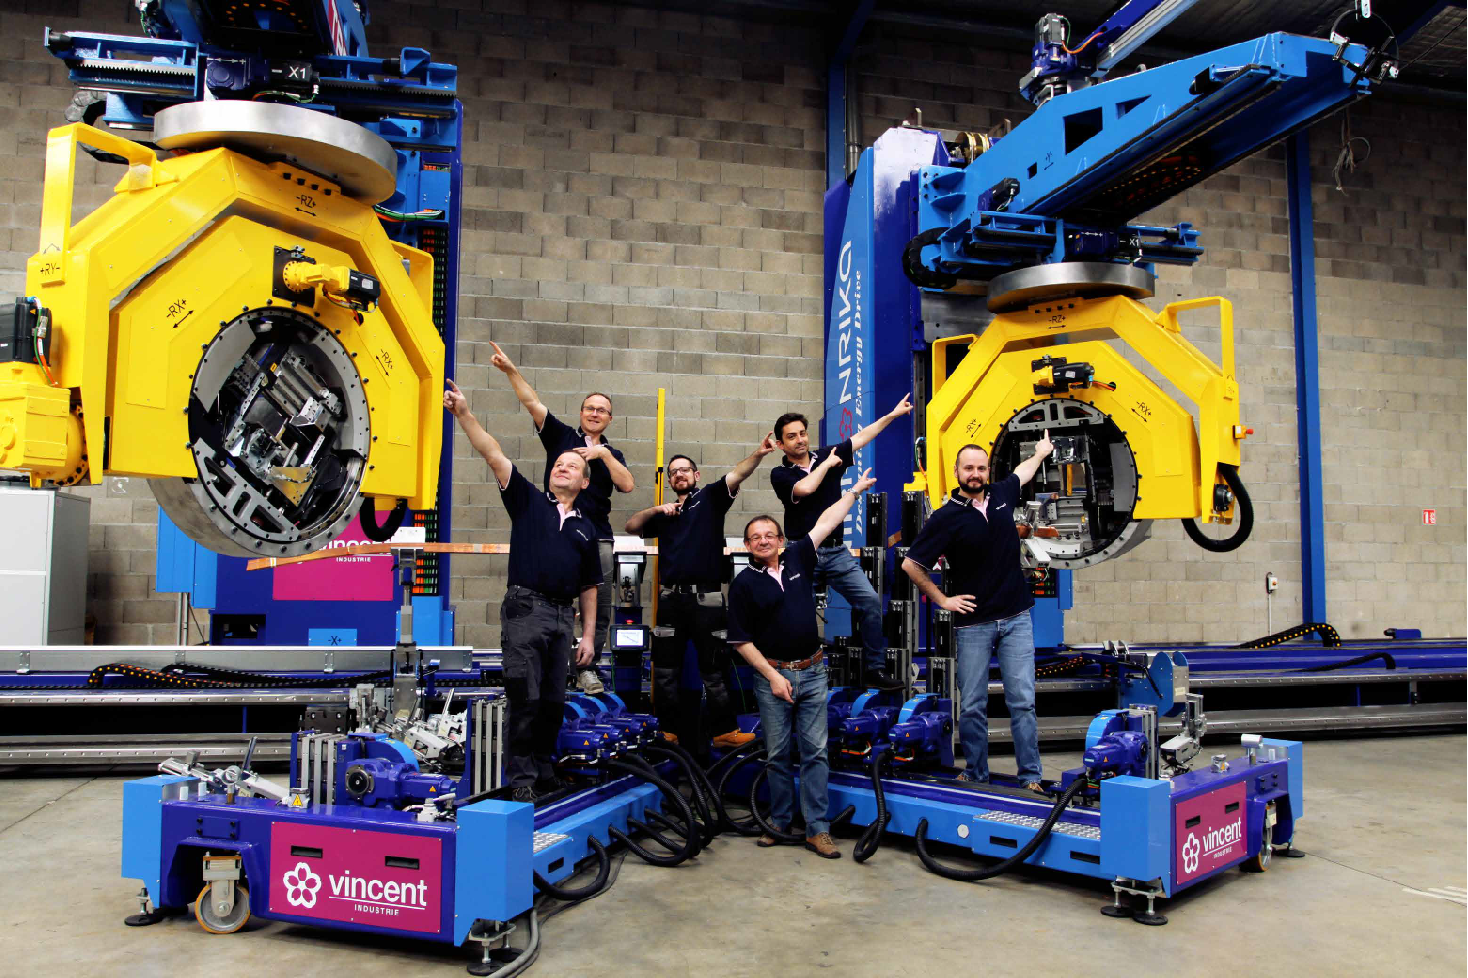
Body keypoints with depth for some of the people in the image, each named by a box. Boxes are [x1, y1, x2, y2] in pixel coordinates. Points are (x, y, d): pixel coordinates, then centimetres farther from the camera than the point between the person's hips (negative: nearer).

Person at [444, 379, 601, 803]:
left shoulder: (585, 528, 17)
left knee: (553, 700, 7)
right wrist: (464, 413, -13)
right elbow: (494, 455, -2)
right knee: (525, 697, -7)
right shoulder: (528, 501, 9)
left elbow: (589, 587, 17)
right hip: (525, 609, -4)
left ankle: (543, 770, 21)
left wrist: (588, 634, 11)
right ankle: (521, 777, 1)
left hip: (563, 617, 4)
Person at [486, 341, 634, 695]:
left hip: (598, 538, 2)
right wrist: (511, 371, -9)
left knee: (599, 608, 1)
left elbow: (628, 484, 0)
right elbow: (533, 403, 1)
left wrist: (603, 455, -5)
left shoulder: (612, 454, 17)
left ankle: (587, 668, 10)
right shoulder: (561, 436, 11)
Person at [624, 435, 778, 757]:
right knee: (665, 672, 9)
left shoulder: (709, 498, 6)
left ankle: (723, 731, 14)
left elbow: (736, 475, -10)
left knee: (714, 671, 4)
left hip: (707, 598, -4)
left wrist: (758, 455, -27)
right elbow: (631, 526, 14)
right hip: (671, 598, 4)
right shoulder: (664, 513, 19)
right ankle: (670, 730, 22)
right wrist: (657, 509, -1)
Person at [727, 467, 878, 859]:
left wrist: (855, 490, 13)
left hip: (812, 672, 2)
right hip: (772, 674, -2)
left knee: (815, 752, 1)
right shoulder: (744, 583, -3)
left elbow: (825, 522, 10)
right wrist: (772, 676, -9)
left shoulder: (797, 559, 5)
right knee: (778, 754, 6)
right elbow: (741, 640, -4)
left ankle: (817, 830, 5)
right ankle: (779, 823, 20)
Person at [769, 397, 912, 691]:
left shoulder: (826, 455, 9)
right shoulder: (780, 474, -1)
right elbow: (804, 488, -21)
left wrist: (893, 414, 13)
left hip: (837, 552, 3)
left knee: (870, 600, -9)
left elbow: (862, 437, 14)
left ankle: (875, 669, 0)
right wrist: (828, 464, -6)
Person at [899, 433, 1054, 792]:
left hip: (1016, 619, 3)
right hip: (973, 624, -3)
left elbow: (1022, 472, 31)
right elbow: (911, 564, -4)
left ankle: (1031, 776, 9)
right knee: (972, 706, 3)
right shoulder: (946, 517, -8)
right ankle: (975, 773, 18)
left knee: (1022, 702, 1)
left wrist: (1041, 452, 47)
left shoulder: (1001, 495, 6)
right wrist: (942, 599, -2)